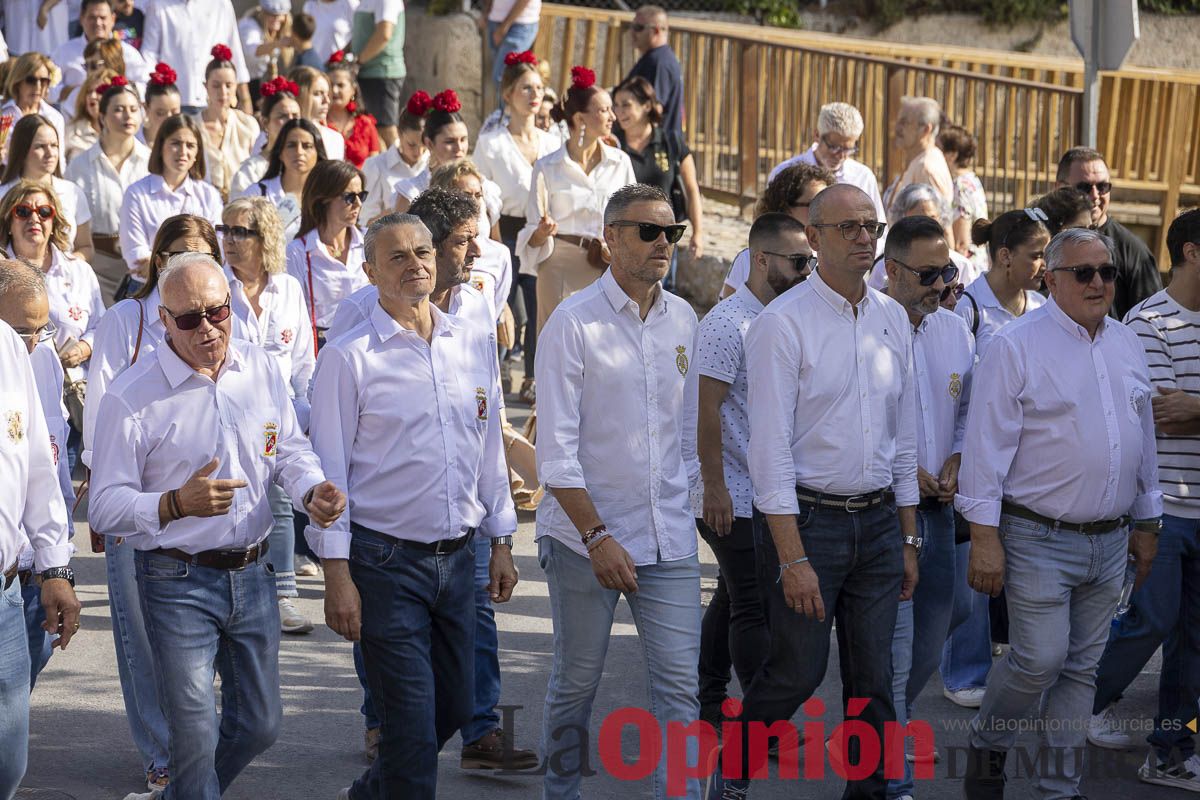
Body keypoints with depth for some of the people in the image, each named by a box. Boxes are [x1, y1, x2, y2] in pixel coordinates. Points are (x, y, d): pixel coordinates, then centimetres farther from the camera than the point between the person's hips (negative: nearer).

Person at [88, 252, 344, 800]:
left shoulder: (261, 370, 2)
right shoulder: (131, 397, -13)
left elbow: (289, 449, 13)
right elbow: (105, 507, -13)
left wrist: (313, 490, -10)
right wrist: (178, 504, -30)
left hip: (253, 573, 5)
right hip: (177, 583, -5)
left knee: (259, 723, 15)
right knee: (195, 738, -4)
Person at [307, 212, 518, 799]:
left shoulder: (475, 344, 8)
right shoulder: (348, 356, -7)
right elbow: (328, 470, -7)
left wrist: (501, 541, 14)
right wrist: (337, 574, -11)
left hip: (459, 555, 6)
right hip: (385, 561, -6)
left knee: (454, 708, 16)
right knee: (412, 723, -5)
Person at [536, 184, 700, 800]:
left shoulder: (683, 319, 8)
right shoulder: (573, 322, -8)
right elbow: (556, 451, -11)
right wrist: (598, 537, -16)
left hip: (668, 535, 4)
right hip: (585, 531, -4)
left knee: (679, 682, -3)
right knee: (576, 680, 7)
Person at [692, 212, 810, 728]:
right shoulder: (728, 323, -15)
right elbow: (708, 409, -18)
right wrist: (715, 486, -20)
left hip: (766, 493, 9)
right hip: (734, 496, -9)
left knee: (733, 599, 15)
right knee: (754, 607, -7)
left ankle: (710, 707, 23)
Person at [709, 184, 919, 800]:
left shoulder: (893, 320, 9)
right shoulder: (783, 323, -10)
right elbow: (770, 448, -13)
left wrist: (908, 539, 14)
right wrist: (794, 558, -17)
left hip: (878, 518, 5)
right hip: (805, 516, -5)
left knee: (874, 676, 7)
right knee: (798, 670, -2)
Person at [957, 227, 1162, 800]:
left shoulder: (1126, 347, 12)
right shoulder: (1017, 347, -9)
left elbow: (1143, 443, 20)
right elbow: (987, 445, -11)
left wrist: (1146, 523, 19)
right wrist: (984, 536, -15)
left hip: (1110, 540, 6)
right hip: (1039, 539, -6)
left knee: (1081, 668, 9)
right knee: (1039, 660, -11)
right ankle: (986, 745, 15)